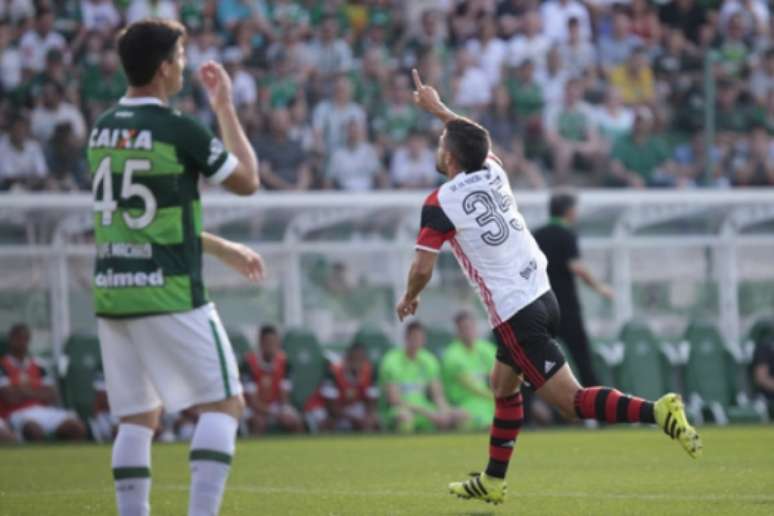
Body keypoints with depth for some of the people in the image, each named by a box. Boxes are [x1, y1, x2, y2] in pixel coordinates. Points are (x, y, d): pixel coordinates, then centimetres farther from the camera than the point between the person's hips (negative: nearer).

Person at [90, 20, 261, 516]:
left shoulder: (103, 130, 11)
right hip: (169, 294, -7)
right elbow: (247, 180, 1)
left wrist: (224, 249, 26)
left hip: (111, 292, 7)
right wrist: (226, 108, 9)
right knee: (224, 404, 2)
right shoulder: (178, 130, -12)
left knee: (137, 418, 11)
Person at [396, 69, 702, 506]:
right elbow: (478, 140, 31)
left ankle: (657, 412, -28)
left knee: (571, 401, -10)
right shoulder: (493, 174, 7)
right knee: (503, 385, 25)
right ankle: (493, 482, 33)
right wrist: (438, 109, 43)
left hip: (516, 315, -8)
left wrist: (410, 298, 10)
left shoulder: (440, 204, -12)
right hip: (543, 296, 8)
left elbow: (423, 268, -12)